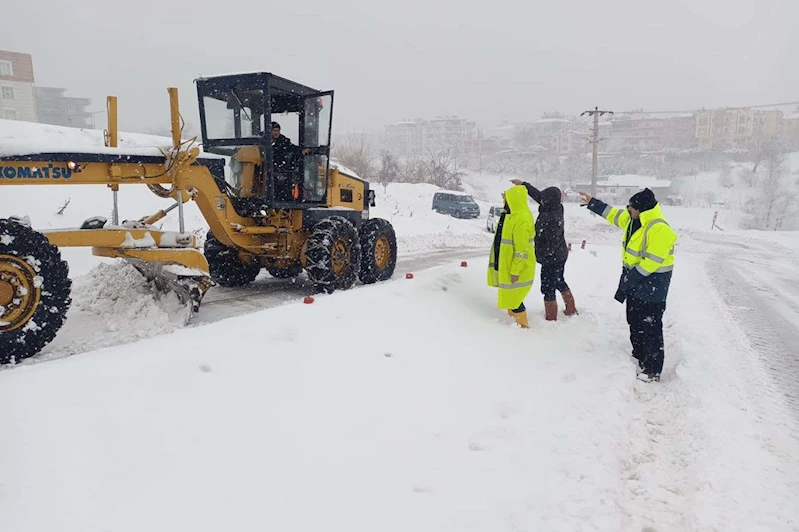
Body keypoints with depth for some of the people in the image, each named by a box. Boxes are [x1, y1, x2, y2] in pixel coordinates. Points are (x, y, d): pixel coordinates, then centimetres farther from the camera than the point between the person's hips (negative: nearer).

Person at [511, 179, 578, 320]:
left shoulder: (550, 219, -30)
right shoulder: (555, 209, -3)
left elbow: (551, 244, -27)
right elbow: (537, 194, 8)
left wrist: (540, 256, -14)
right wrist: (523, 184, 12)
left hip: (552, 260, -10)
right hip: (560, 256, 10)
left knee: (548, 288, 4)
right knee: (559, 282, 26)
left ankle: (551, 319, 16)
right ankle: (571, 309, 40)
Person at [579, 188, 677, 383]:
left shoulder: (659, 230, -28)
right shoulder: (634, 219, 1)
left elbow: (651, 262, -28)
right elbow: (613, 214, 18)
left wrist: (629, 279, -21)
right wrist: (592, 203, 21)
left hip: (652, 284, -10)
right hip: (635, 278, 10)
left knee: (650, 327, -2)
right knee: (635, 322, 20)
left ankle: (652, 370, 8)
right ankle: (638, 357, 36)